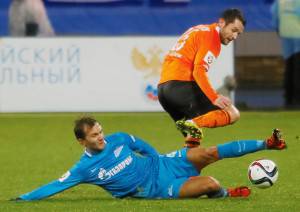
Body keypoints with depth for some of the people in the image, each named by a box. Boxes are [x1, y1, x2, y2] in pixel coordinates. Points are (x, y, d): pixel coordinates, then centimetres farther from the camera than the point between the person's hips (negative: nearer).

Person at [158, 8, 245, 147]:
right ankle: (194, 124, -30)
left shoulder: (199, 30, 25)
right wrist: (214, 98, -27)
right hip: (181, 85, -9)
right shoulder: (211, 36, -4)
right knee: (232, 114, -10)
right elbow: (199, 72, -18)